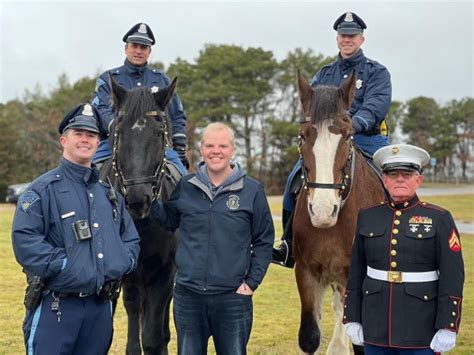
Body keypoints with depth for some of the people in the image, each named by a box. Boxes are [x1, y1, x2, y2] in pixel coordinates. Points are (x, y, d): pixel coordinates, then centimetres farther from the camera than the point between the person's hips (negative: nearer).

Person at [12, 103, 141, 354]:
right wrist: (63, 265, -20)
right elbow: (24, 240, -16)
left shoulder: (108, 192, 16)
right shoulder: (43, 189, -5)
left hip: (101, 305, 6)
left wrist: (121, 264, 1)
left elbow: (131, 239, 20)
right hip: (56, 307, -6)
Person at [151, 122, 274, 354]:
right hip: (187, 295, 2)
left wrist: (252, 282, -4)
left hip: (232, 297, -2)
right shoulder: (185, 187, 3)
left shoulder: (251, 191, -3)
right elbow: (168, 221, 16)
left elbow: (264, 241, 2)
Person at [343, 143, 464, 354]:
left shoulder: (439, 219, -4)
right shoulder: (367, 217, 6)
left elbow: (452, 277, -6)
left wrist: (447, 328, -11)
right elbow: (356, 273, 8)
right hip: (375, 326, 3)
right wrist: (352, 319, 5)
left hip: (421, 328, -3)